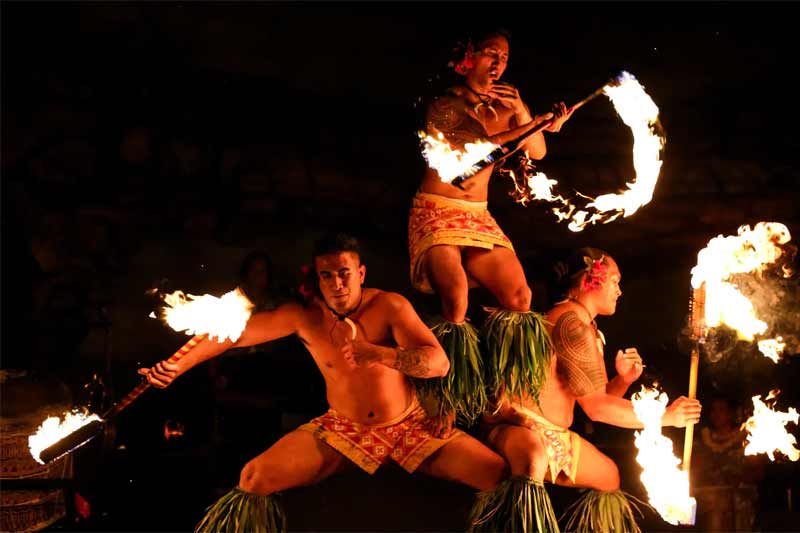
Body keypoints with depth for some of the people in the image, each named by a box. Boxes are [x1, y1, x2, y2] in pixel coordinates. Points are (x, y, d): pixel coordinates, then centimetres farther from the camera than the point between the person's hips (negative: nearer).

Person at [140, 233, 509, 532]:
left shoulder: (390, 307, -16)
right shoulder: (303, 316, -10)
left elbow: (439, 363, -26)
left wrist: (377, 353, -40)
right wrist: (178, 366, -10)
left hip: (409, 425, -1)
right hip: (341, 429, 1)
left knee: (503, 476, -17)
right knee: (252, 480, -17)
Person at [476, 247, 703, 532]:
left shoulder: (588, 328, 15)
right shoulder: (572, 323, -19)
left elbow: (593, 399, 14)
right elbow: (595, 407, -18)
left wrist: (622, 380, -6)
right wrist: (665, 416, -11)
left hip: (551, 433, 10)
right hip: (520, 428, -10)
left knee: (610, 475, 22)